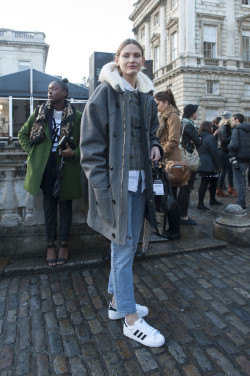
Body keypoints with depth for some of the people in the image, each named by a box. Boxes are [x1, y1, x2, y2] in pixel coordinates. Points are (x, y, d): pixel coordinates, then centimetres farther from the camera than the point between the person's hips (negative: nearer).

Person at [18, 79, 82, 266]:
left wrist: (74, 153, -15)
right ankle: (51, 245, 20)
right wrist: (31, 152, 2)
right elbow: (23, 134, 15)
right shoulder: (40, 112, 7)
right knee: (49, 207, 9)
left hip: (67, 167, -2)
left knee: (65, 207, 8)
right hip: (46, 167, 3)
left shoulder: (76, 116, -2)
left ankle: (64, 245, 20)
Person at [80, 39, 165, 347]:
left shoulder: (146, 96, 15)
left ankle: (117, 302, 33)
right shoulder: (105, 93, -5)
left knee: (125, 246, 15)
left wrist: (155, 145, 5)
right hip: (116, 181, -7)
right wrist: (101, 184, -17)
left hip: (139, 181, 7)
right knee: (124, 249, -1)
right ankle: (130, 321, 14)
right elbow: (91, 142, -10)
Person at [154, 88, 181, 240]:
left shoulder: (173, 116, -8)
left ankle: (175, 231, 6)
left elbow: (173, 141, -17)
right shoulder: (165, 116, 21)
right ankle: (171, 228, 20)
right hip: (165, 161, 9)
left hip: (171, 161, -9)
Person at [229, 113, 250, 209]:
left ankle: (241, 204, -3)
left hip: (239, 158, -8)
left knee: (239, 182, -4)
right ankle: (241, 201, 25)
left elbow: (234, 145, -21)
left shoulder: (236, 130, -9)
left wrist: (232, 155, -7)